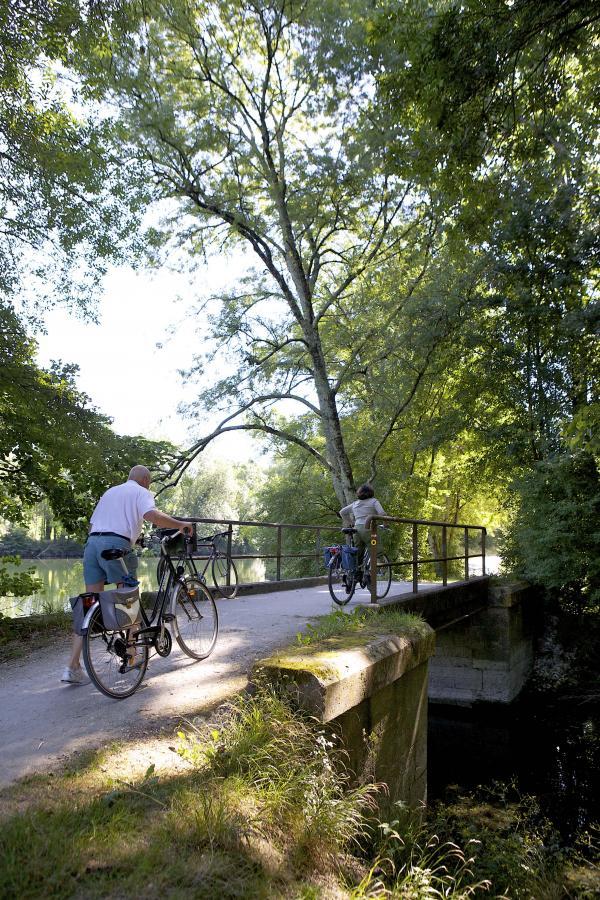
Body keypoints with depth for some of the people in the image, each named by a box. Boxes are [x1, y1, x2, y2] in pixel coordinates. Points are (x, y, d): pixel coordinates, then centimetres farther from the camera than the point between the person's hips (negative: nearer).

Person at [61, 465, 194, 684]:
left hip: (91, 543, 6)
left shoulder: (110, 491, 29)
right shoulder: (141, 492, 8)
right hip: (116, 545, -6)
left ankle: (72, 667, 1)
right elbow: (152, 515, -14)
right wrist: (181, 524, -3)